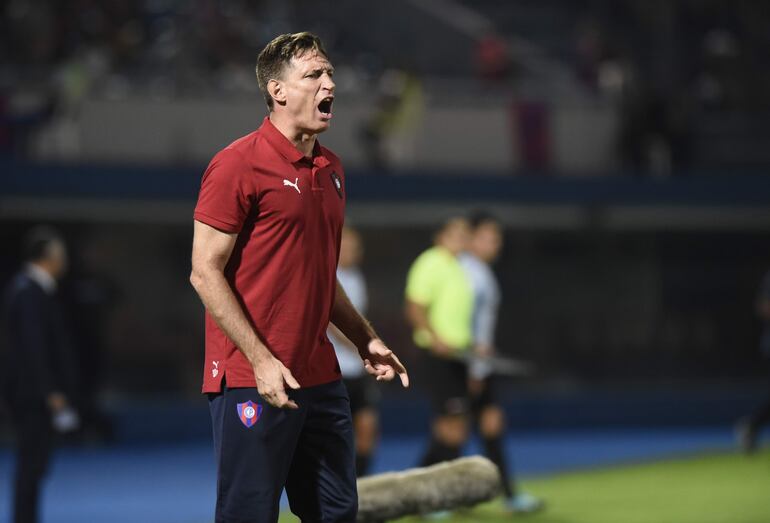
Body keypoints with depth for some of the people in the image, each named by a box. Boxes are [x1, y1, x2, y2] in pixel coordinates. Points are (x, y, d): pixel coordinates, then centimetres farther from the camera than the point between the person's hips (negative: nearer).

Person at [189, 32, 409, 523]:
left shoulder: (332, 169, 14)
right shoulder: (238, 164, -10)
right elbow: (205, 273, -13)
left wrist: (367, 340, 18)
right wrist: (261, 360, -18)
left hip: (320, 379, 8)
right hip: (252, 381, -8)